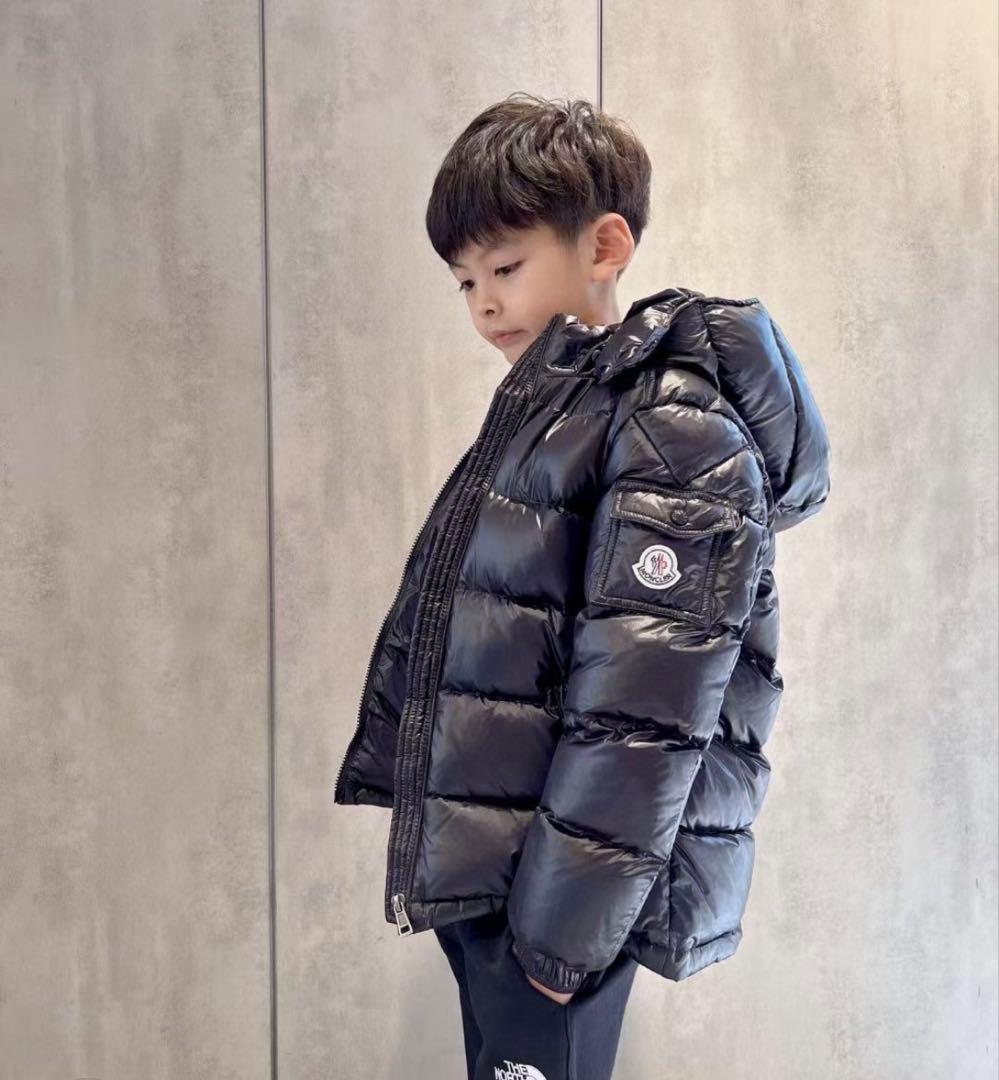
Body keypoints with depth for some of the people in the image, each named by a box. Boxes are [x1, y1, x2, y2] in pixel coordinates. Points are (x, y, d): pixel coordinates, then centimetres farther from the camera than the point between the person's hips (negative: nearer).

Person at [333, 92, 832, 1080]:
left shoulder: (678, 433, -14)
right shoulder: (538, 413, 13)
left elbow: (641, 712, -19)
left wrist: (566, 923, -18)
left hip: (561, 894, -8)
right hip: (475, 872, 8)